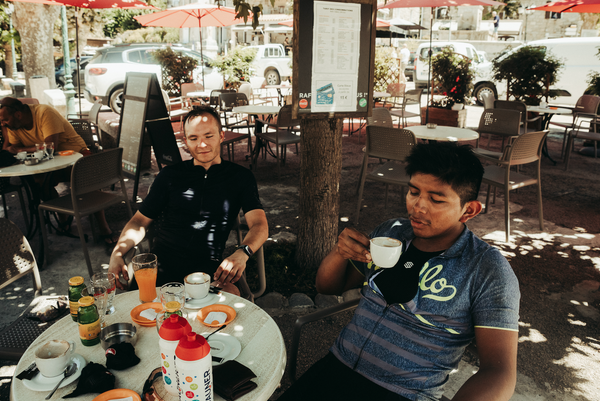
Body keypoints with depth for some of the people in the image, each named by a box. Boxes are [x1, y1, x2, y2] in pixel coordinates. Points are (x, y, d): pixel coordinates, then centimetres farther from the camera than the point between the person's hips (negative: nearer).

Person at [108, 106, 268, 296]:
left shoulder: (240, 177, 11)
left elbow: (259, 224, 0)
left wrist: (242, 253, -24)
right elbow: (140, 221, 19)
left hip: (207, 271, -1)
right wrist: (117, 253, -2)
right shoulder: (170, 175, 17)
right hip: (160, 265, 2)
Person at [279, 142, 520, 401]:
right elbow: (328, 287, 13)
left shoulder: (487, 270, -9)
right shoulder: (390, 232, 5)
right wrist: (339, 252, -9)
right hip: (335, 369, 4)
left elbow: (500, 372, -14)